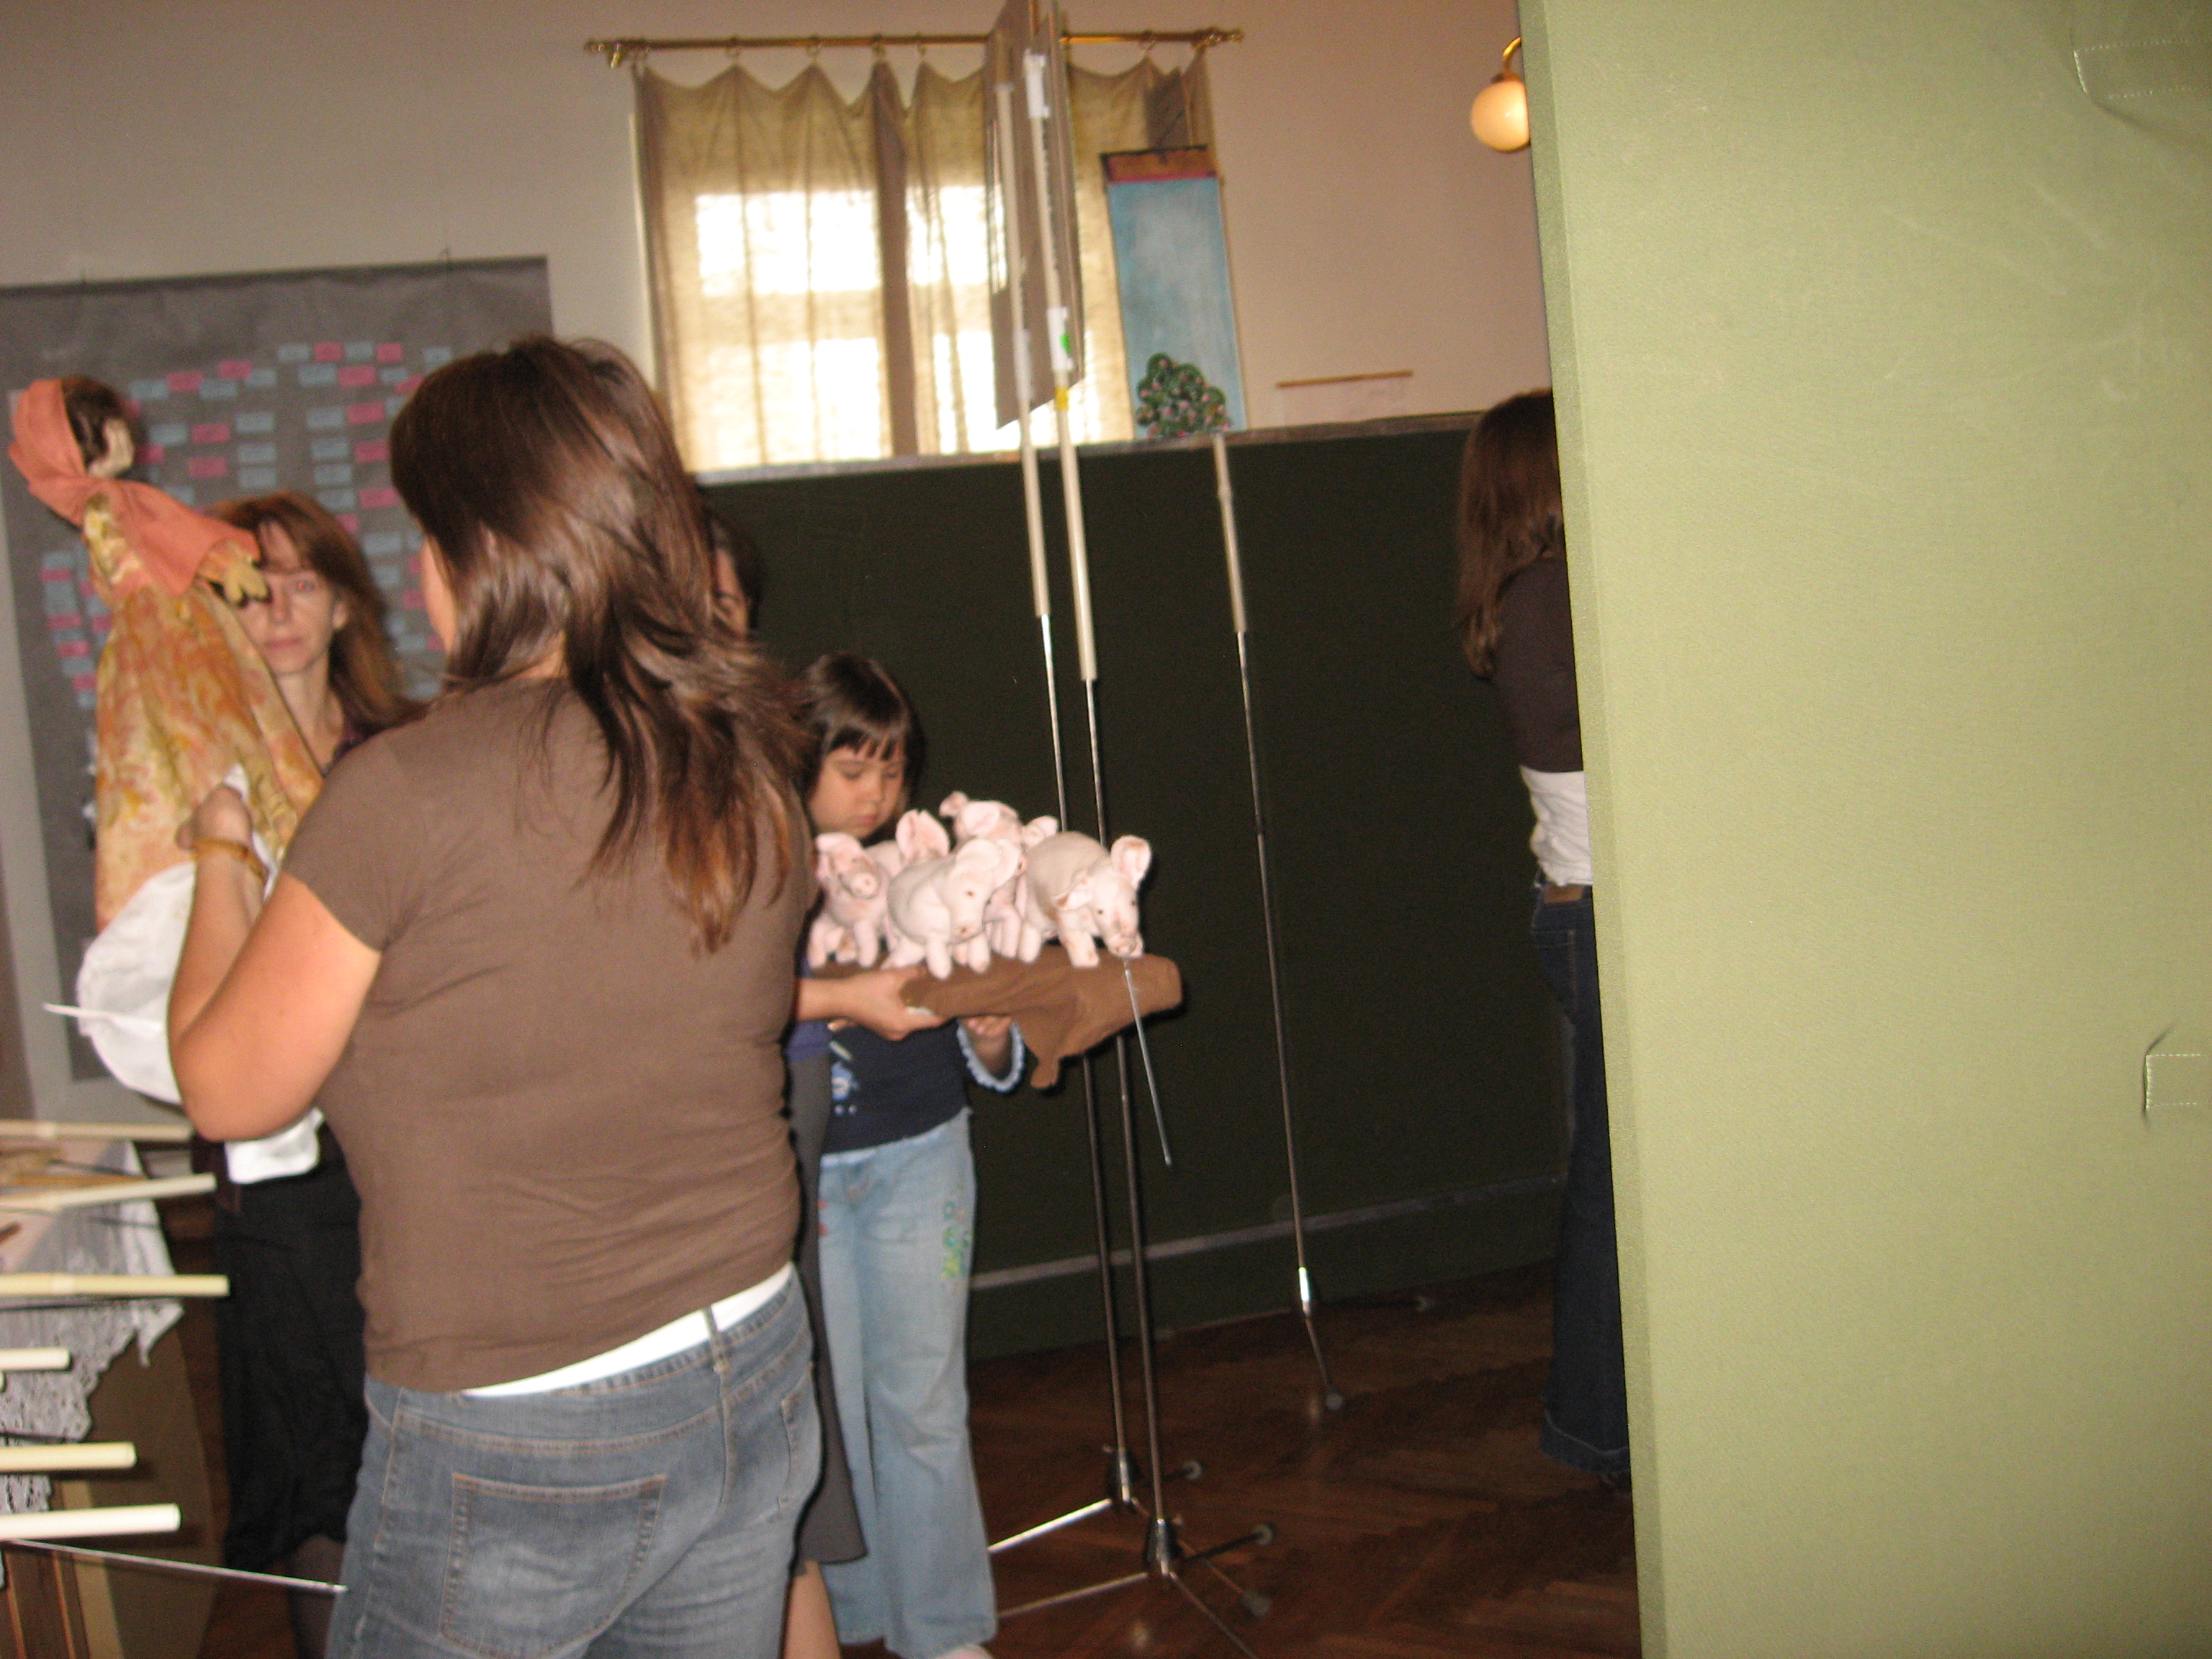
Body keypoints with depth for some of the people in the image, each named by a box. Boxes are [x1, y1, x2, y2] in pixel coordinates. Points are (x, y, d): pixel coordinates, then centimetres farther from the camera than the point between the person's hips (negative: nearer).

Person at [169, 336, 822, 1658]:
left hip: (511, 1452, -5)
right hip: (755, 1384, 5)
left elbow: (227, 1090, -7)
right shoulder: (752, 778, -4)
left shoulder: (406, 794, -20)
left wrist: (221, 856, 10)